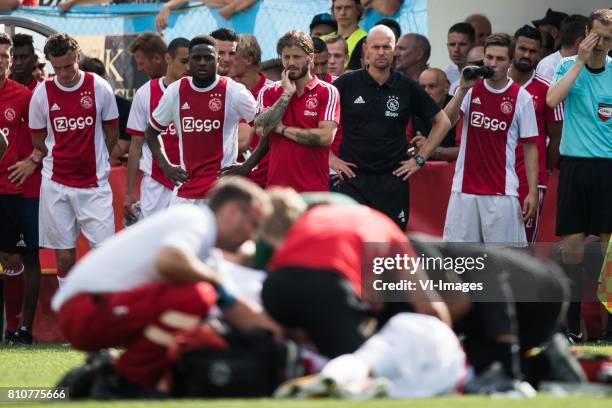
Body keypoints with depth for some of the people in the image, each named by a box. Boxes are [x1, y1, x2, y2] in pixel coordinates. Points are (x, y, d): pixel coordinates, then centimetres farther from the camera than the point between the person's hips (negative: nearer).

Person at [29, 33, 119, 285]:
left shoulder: (99, 87, -4)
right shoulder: (42, 93, -1)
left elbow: (112, 133, 8)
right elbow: (38, 141, 10)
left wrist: (95, 162, 9)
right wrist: (60, 162, 7)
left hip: (94, 184, -1)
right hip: (56, 184, 1)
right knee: (64, 256, 4)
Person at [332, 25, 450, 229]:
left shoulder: (407, 88, 3)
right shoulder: (347, 84, -1)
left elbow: (442, 122, 13)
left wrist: (420, 159, 6)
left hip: (392, 180, 2)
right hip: (353, 178, -2)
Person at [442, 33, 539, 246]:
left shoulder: (521, 97, -1)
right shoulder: (471, 89, 6)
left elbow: (530, 147, 1)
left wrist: (532, 192, -5)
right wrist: (463, 89, -15)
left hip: (502, 192, -2)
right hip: (464, 188, 2)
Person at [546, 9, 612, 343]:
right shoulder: (568, 66, 4)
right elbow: (552, 99, -14)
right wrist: (581, 61, -13)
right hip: (575, 163, 0)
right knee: (572, 243, -1)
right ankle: (572, 324, 5)